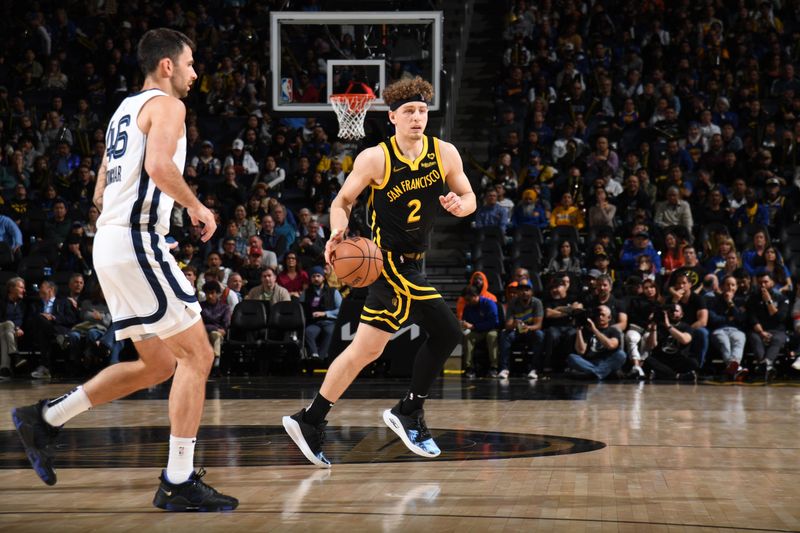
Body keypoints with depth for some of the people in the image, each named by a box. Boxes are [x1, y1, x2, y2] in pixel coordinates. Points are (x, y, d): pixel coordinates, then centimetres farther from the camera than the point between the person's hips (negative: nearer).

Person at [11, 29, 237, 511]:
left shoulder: (126, 109, 23)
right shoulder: (166, 105, -5)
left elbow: (101, 193, 25)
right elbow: (159, 165, -24)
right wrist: (197, 206, -12)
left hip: (110, 240, 10)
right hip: (138, 241, -10)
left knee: (159, 365, 14)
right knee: (197, 355, -7)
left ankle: (45, 420, 15)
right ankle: (179, 482, -9)